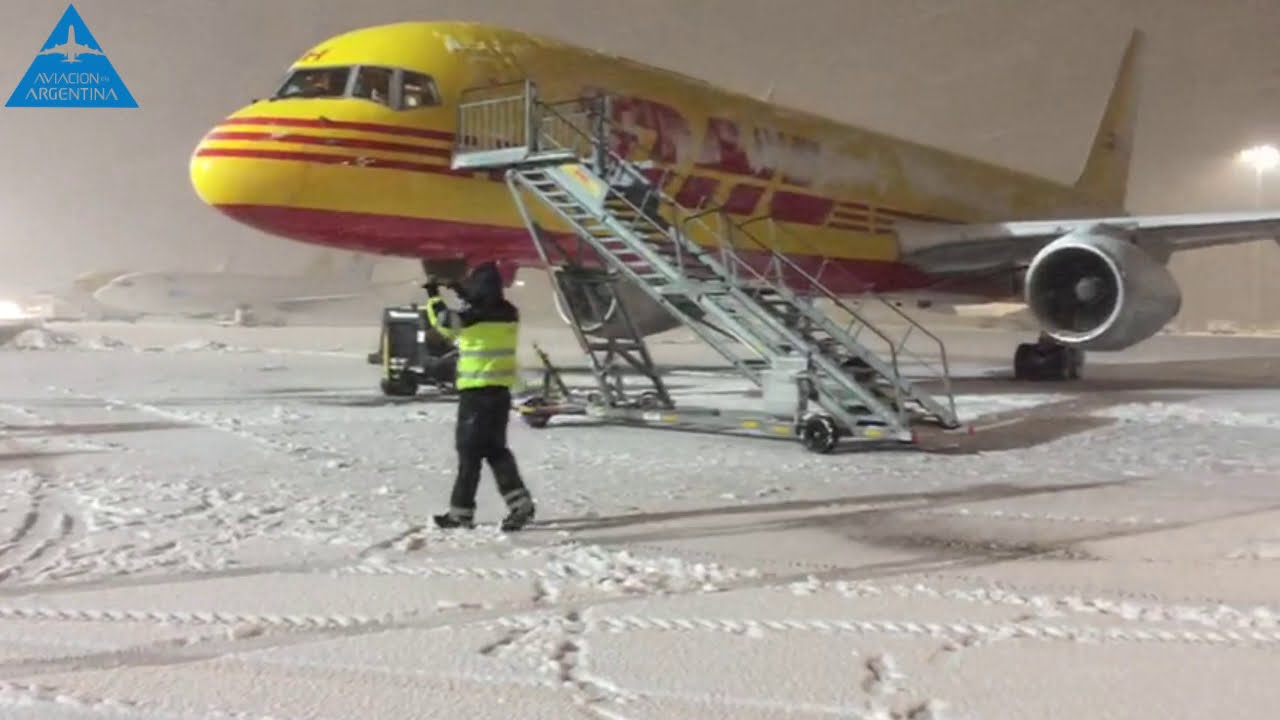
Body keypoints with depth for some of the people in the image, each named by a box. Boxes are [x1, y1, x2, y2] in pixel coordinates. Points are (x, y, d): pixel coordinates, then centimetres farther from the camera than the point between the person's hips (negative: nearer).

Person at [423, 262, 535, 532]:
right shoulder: (509, 313, 6)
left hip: (476, 391, -7)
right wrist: (464, 296, 29)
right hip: (501, 390, 7)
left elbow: (445, 321, -8)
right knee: (495, 449, 15)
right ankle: (519, 501, 4)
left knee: (470, 451, 1)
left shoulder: (475, 316, -15)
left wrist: (434, 297, 7)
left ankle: (461, 511, 9)